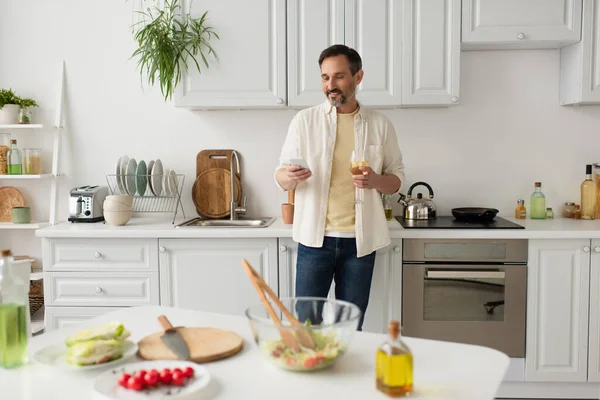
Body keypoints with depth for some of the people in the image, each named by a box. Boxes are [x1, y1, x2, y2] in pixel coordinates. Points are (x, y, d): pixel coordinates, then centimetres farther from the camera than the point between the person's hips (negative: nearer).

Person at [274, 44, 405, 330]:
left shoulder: (380, 125, 5)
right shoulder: (305, 120, 3)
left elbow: (397, 179, 10)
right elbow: (280, 178, 3)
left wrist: (376, 180, -13)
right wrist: (291, 176, -21)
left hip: (359, 241, 1)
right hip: (315, 238, -1)